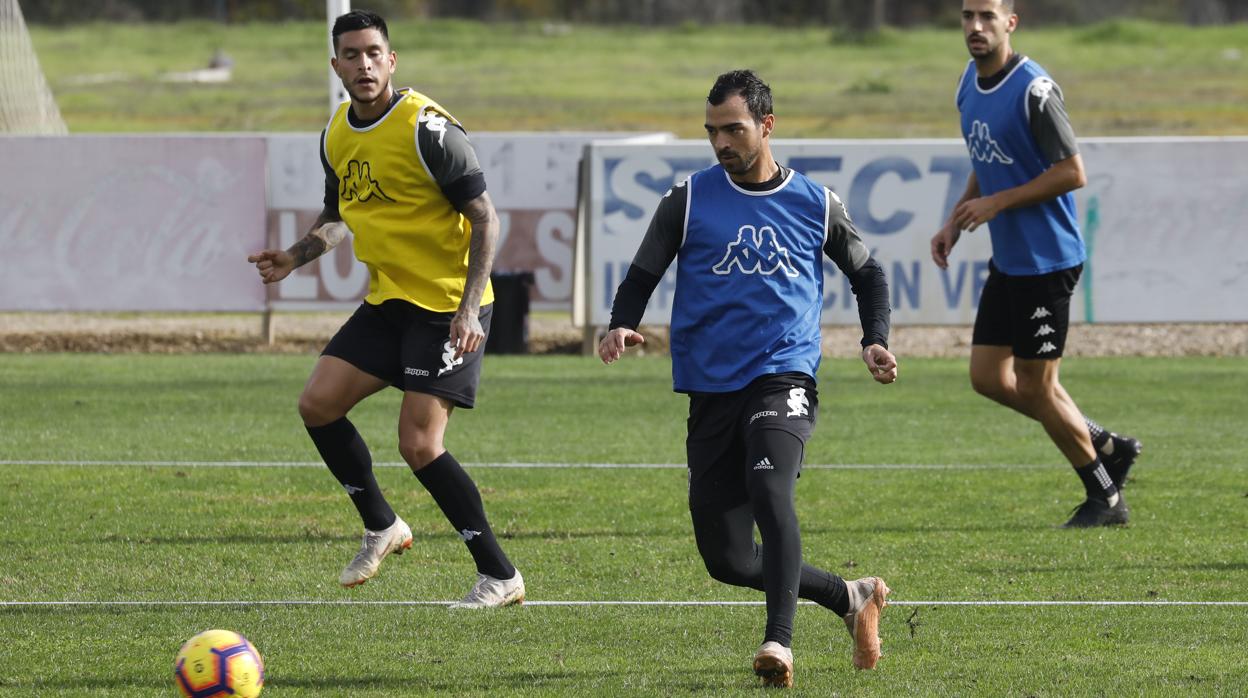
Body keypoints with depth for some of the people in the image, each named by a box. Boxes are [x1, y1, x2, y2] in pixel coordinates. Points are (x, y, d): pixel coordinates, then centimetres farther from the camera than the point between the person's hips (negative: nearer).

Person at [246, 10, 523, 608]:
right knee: (318, 404, 0)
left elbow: (484, 217, -16)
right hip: (388, 301, 8)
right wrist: (296, 257, 4)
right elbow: (338, 214, 23)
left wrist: (470, 307, -23)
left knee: (419, 446, -15)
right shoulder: (337, 135, 6)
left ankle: (500, 575, -4)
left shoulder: (426, 128, -18)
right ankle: (381, 528, 20)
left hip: (448, 305, -8)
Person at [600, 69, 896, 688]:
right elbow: (643, 275, 10)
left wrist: (875, 341, 5)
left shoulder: (815, 204, 6)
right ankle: (851, 597, 22)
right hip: (711, 391, 3)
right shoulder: (689, 199, 5)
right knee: (727, 561, 0)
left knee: (768, 488, -32)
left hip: (784, 377, -3)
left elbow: (866, 273, 21)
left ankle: (779, 643, -36)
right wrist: (622, 325, -11)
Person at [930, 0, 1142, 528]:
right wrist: (955, 222, 9)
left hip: (1046, 260, -9)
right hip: (1006, 261, 9)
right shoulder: (970, 85, 9)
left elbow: (1072, 173, -19)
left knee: (1035, 386, -3)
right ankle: (1108, 447, 22)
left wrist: (996, 203, -19)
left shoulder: (1033, 90, -18)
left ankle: (1106, 498, 13)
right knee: (988, 377, 9)